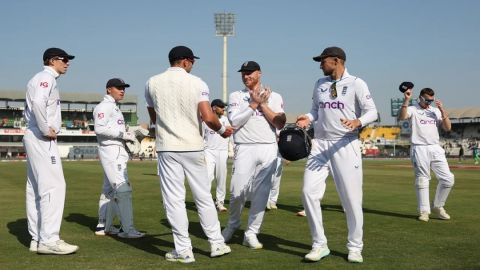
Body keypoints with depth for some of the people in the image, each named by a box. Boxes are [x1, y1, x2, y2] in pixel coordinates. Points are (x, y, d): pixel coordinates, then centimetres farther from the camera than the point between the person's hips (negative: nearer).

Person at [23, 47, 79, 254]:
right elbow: (38, 103, -26)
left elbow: (31, 109, 22)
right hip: (42, 139, -11)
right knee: (53, 186, -13)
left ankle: (37, 239, 13)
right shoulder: (46, 78, -8)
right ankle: (48, 240, -15)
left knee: (36, 189, 9)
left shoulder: (40, 79, 22)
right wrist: (46, 130, -18)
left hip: (33, 137, 11)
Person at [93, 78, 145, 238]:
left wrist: (128, 136, 5)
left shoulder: (114, 108, 23)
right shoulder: (104, 106, -9)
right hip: (111, 151, -11)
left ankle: (104, 226, 22)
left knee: (109, 189, 14)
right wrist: (123, 134, -21)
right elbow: (100, 128, -21)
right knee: (123, 188, -14)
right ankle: (127, 229, -16)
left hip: (118, 151, 11)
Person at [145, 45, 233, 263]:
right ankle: (216, 244, 18)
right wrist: (222, 130, 6)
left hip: (167, 147, 0)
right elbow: (208, 117, -13)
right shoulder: (196, 83, -4)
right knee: (203, 196, 11)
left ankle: (183, 250, 4)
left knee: (174, 199, 3)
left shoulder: (152, 83, 4)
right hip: (193, 147, 0)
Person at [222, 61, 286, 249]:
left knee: (261, 192, 0)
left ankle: (251, 233, 9)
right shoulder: (236, 96, 9)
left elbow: (280, 124, -1)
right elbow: (234, 122, -7)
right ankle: (232, 225, 21)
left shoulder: (274, 97, 11)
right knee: (238, 191, -5)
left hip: (268, 149, 1)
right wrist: (254, 104, -8)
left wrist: (263, 104, -4)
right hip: (244, 148, -1)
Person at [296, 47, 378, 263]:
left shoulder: (356, 83, -3)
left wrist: (358, 122, -27)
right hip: (320, 144, 5)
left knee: (351, 197, -1)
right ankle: (319, 245, 6)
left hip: (345, 145, -4)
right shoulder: (320, 84, 14)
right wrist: (308, 118, -1)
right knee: (309, 192, -6)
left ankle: (355, 247, 17)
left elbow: (372, 111, -7)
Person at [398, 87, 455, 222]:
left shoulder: (436, 111, 16)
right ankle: (424, 211, 6)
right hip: (419, 149, -4)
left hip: (436, 149, 4)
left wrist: (442, 110, -3)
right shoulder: (412, 110, 3)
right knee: (422, 180, -2)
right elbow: (401, 117, -20)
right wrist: (406, 100, -27)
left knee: (448, 178, -1)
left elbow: (448, 128, 6)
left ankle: (438, 207, 15)